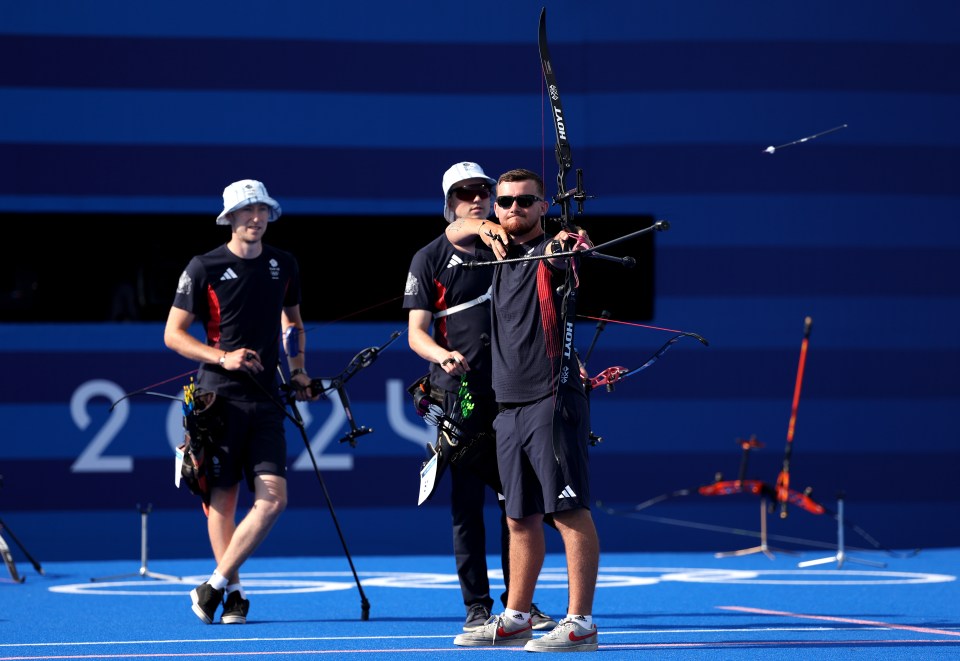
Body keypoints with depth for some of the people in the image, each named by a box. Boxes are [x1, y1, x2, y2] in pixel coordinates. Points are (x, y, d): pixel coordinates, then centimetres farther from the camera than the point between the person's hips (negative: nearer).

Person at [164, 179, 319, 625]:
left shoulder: (284, 265, 11)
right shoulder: (204, 267, -2)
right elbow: (172, 334, 0)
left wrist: (299, 371, 14)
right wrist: (222, 357, -13)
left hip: (266, 399, 3)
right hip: (220, 397, -3)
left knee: (273, 498, -10)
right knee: (223, 497, 2)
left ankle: (214, 587, -2)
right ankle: (232, 594, 13)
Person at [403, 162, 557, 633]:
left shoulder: (507, 248, 11)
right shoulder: (429, 259, 3)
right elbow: (416, 331, -2)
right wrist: (443, 356, -23)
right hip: (459, 394, -3)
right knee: (466, 503, -2)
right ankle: (477, 606, 3)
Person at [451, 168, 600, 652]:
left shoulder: (549, 250, -6)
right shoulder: (501, 251, 17)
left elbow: (561, 254, -28)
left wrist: (566, 246, -53)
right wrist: (484, 227, 5)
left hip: (552, 399, -8)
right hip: (509, 404, 8)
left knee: (569, 511, -9)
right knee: (520, 517, 14)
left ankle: (580, 623, -10)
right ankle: (515, 619, 22)